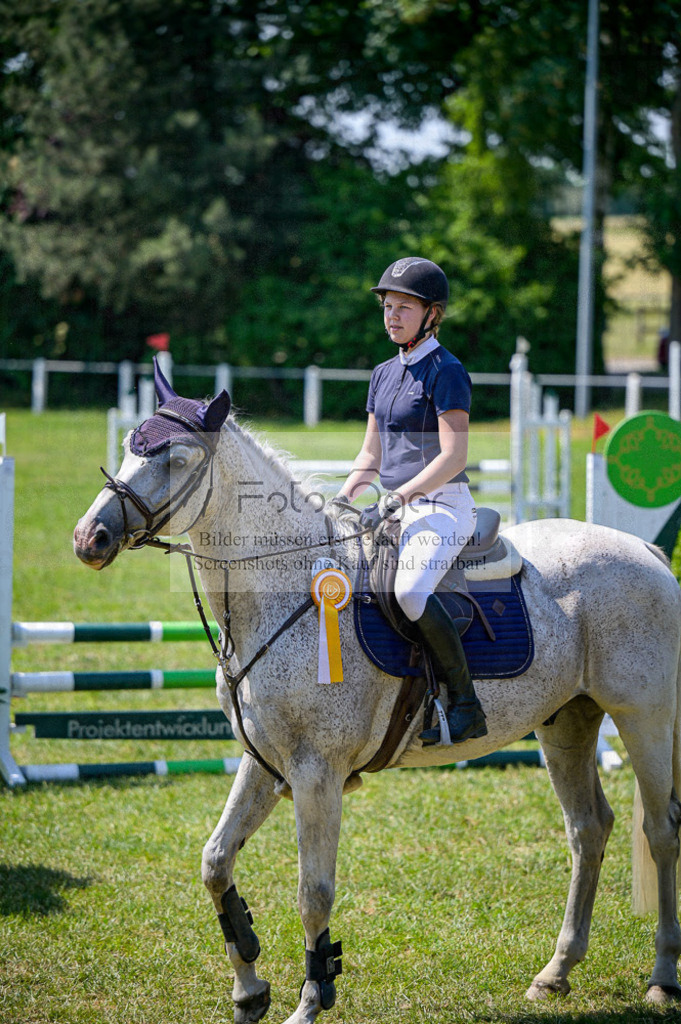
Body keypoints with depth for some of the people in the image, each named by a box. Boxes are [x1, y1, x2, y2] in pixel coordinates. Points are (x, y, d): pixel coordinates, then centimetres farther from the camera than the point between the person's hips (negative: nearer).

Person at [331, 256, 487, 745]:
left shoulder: (446, 372, -8)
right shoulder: (385, 374, 16)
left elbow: (453, 456, -17)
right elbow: (372, 455, 21)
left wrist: (397, 497, -23)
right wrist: (344, 498, 4)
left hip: (442, 507, -9)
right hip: (398, 509, 9)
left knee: (410, 590, -33)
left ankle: (466, 704, -24)